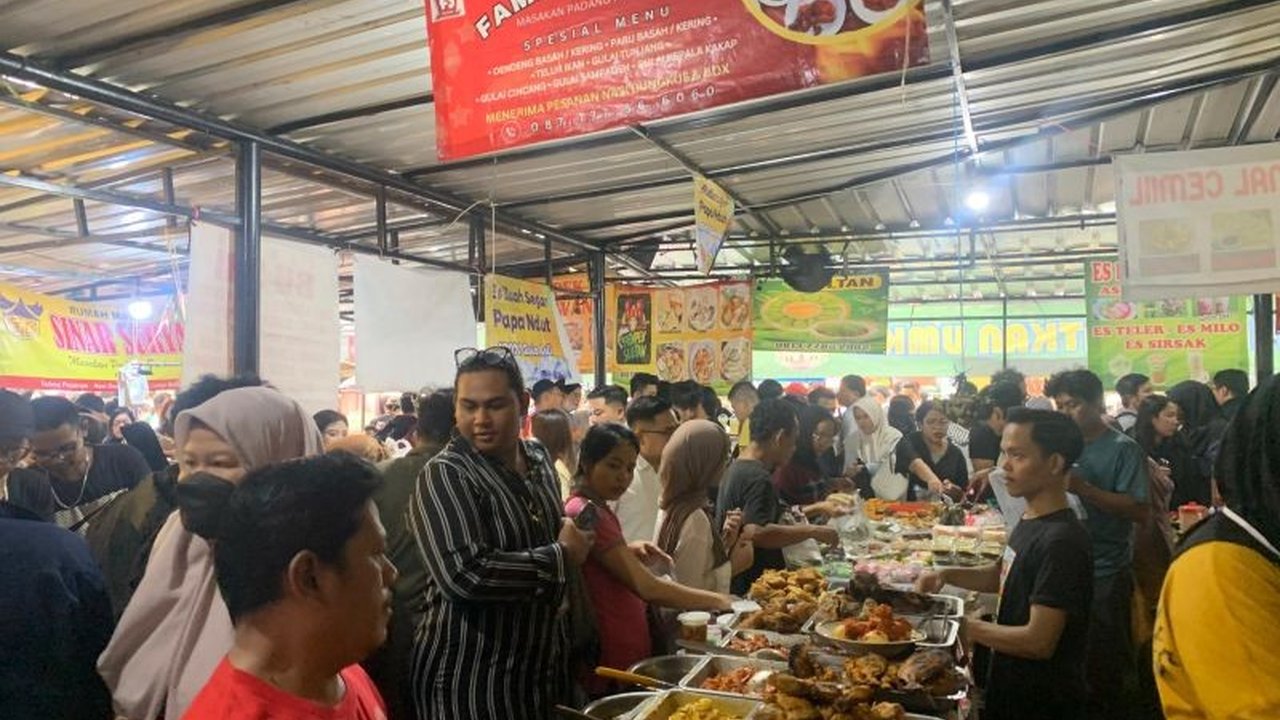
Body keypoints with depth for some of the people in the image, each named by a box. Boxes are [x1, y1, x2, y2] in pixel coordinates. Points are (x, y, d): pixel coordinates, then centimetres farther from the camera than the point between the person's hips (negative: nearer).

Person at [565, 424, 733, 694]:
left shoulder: (598, 509, 9)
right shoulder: (588, 513, -22)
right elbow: (647, 587, -26)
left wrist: (630, 553, 2)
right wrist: (716, 601, -17)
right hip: (611, 667, -10)